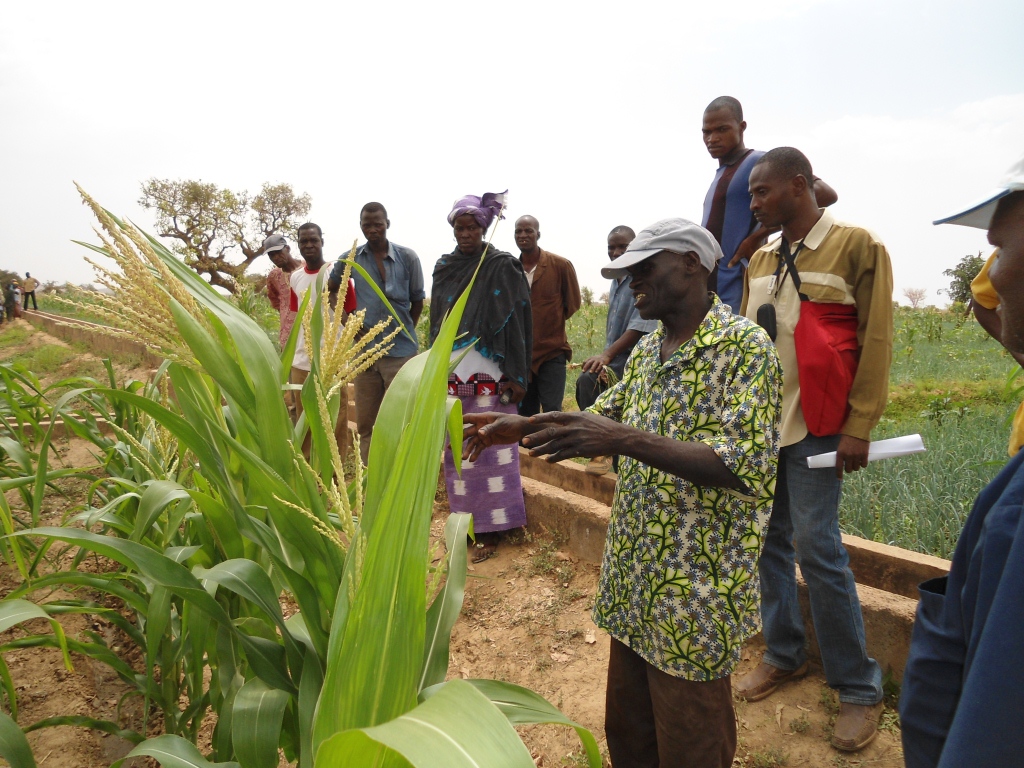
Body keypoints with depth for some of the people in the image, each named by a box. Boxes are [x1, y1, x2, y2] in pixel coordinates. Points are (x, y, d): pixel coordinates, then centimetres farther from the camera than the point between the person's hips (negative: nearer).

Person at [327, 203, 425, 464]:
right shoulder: (350, 258, 1)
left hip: (401, 351, -3)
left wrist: (403, 330, 8)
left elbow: (417, 300, 5)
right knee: (365, 423, 11)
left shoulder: (408, 257, -4)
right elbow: (331, 289, 17)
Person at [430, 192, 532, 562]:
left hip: (489, 374, -5)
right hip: (451, 374, 5)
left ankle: (491, 527, 9)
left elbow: (516, 321, -7)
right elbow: (436, 321, 16)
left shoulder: (502, 266, -3)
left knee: (489, 449, -1)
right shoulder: (444, 267, 12)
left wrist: (516, 376, -12)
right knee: (457, 449, 8)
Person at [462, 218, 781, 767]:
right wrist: (522, 427, 5)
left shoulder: (745, 346, -15)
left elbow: (745, 466, -25)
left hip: (696, 592, -7)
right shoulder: (646, 351, 9)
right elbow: (605, 416, 19)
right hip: (632, 579, 7)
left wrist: (627, 440, -33)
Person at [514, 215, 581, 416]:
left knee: (552, 411, -5)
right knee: (525, 413, 12)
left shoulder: (560, 265, -6)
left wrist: (552, 322, 6)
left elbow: (573, 303, 5)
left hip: (552, 350, -3)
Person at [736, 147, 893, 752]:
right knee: (768, 539, 10)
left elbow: (875, 341, -7)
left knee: (817, 548, -6)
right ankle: (785, 654, 27)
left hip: (816, 425, -6)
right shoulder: (760, 261, 13)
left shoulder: (857, 246, -4)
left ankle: (860, 688, 11)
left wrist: (860, 426, -11)